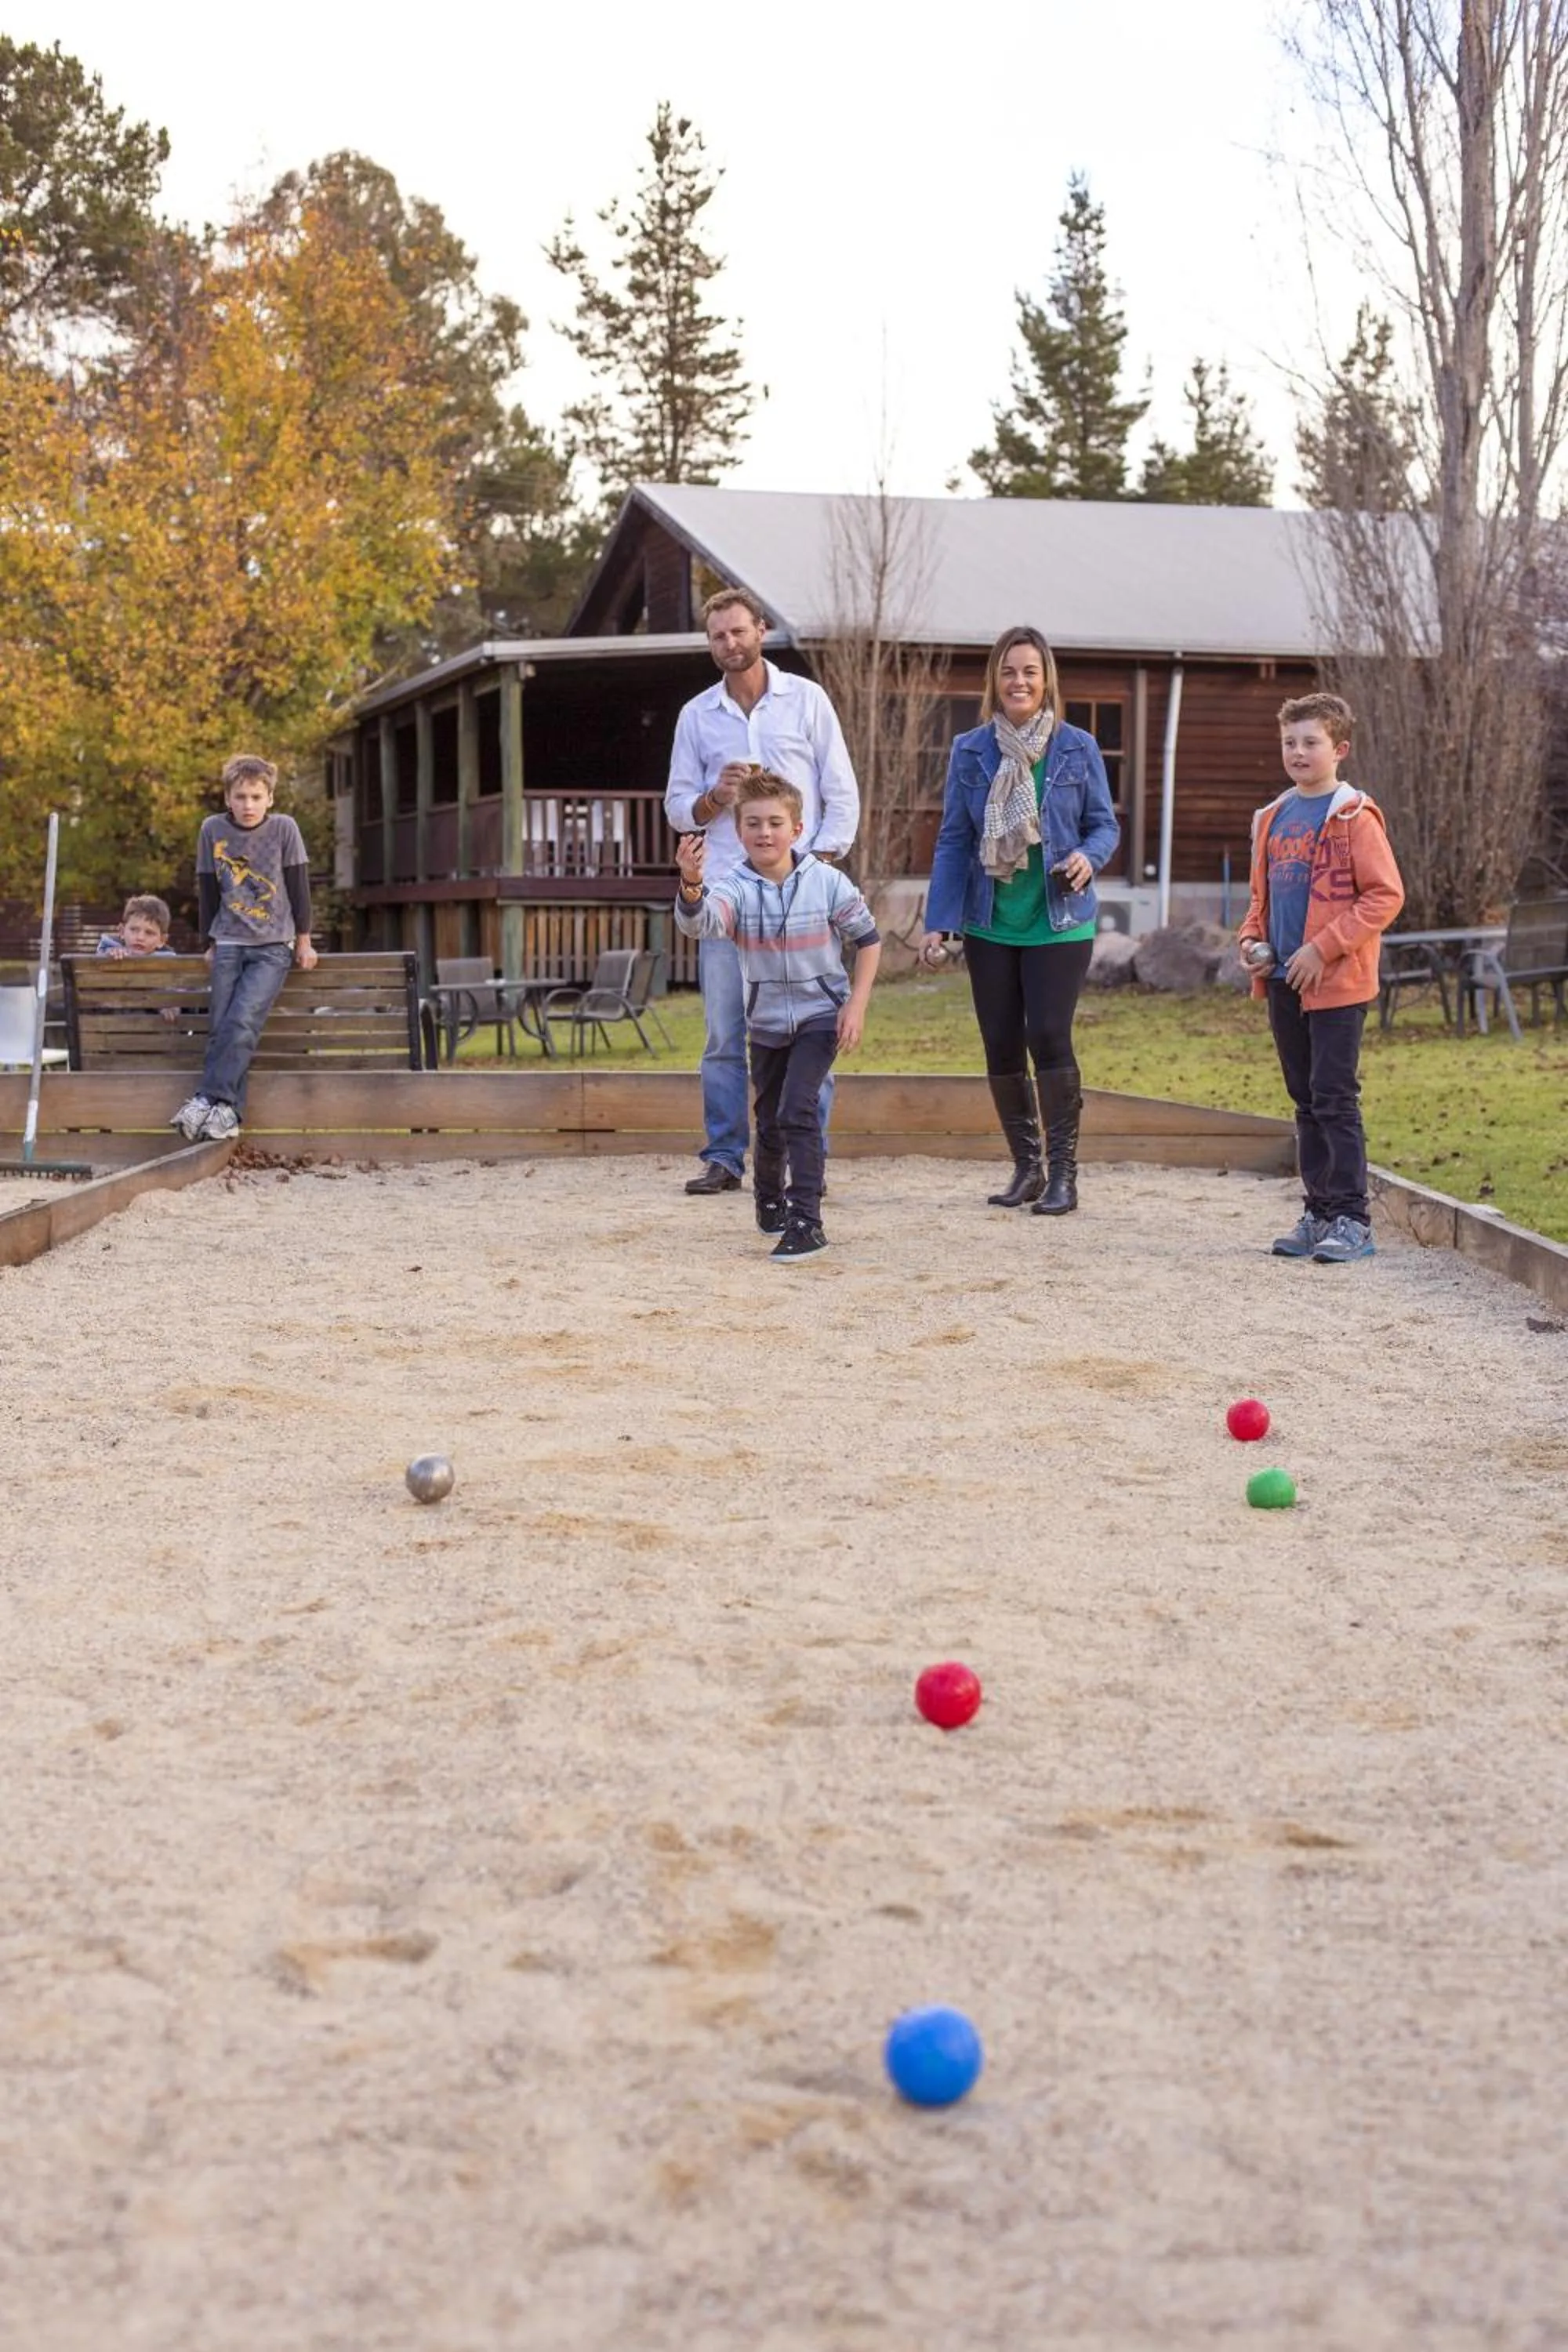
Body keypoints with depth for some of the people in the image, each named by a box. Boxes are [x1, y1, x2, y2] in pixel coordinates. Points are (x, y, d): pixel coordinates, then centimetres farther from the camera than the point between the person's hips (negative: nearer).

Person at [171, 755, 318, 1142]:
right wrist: (211, 943, 13)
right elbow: (209, 889, 11)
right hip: (230, 945, 3)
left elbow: (298, 886, 3)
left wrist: (304, 941, 5)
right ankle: (227, 1111, -11)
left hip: (274, 946, -3)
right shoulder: (213, 830, 3)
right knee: (220, 1027, -9)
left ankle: (210, 1099, -23)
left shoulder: (284, 828, -3)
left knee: (242, 1022, -20)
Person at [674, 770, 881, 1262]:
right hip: (765, 1021, 3)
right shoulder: (734, 886, -15)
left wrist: (856, 1005, -9)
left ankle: (807, 1221, -16)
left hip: (820, 1014, -2)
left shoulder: (827, 882, -14)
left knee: (798, 1109, -19)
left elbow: (868, 939, -2)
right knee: (770, 1123, 16)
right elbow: (699, 923, -37)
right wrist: (691, 886, -59)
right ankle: (769, 1197, 44)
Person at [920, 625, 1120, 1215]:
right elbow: (953, 840, 3)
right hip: (990, 924, 2)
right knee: (1001, 1046, 6)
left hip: (1059, 923, -2)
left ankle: (1063, 1172, -1)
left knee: (1049, 1036, -12)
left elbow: (1104, 824, 5)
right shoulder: (970, 751, 2)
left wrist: (1088, 857, -18)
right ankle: (1027, 1167, 21)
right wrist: (938, 922, -3)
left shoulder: (1077, 748, -1)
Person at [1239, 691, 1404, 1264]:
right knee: (1306, 1102, 12)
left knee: (1335, 1100, -7)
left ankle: (1352, 1220, -1)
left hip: (1337, 984, -7)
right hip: (1284, 983, 7)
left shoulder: (1354, 816, -8)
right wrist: (1252, 939, 4)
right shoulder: (1273, 818, 13)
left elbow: (1385, 894, -13)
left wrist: (1323, 947, -18)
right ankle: (1318, 1212, 19)